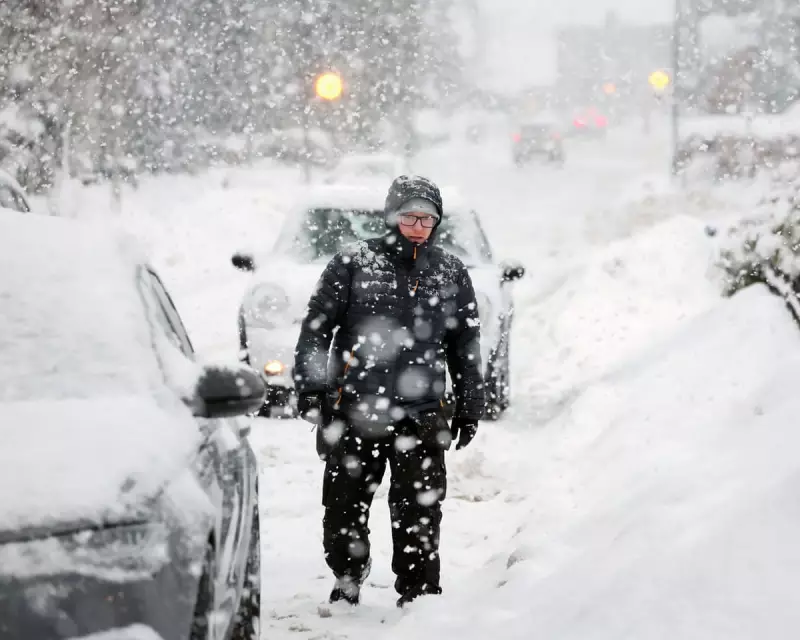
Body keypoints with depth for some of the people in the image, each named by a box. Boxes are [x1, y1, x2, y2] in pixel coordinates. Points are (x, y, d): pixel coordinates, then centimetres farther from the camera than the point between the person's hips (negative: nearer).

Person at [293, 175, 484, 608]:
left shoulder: (451, 274, 11)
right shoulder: (354, 263, 1)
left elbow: (465, 346, 16)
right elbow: (315, 328, 2)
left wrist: (469, 409, 13)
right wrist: (309, 389, -5)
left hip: (420, 417, 1)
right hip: (353, 411, -1)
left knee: (419, 515, -1)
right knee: (343, 509, 7)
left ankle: (419, 599, 7)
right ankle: (347, 586, 28)